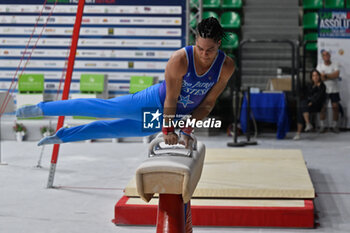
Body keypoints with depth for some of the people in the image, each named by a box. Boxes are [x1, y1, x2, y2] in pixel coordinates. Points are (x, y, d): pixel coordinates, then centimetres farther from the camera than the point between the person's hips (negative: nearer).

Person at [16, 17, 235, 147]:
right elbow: (171, 99, -24)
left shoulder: (226, 66, -20)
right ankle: (42, 109, 9)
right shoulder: (180, 59, -31)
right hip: (155, 102, -3)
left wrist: (187, 129, -14)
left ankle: (61, 135, 30)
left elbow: (208, 103, -10)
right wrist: (168, 130, -21)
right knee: (99, 107, -3)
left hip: (176, 117, 3)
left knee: (114, 129, 13)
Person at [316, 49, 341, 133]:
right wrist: (332, 76, -10)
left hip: (334, 90, 0)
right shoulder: (319, 66, 3)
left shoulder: (335, 65, 2)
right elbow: (321, 78, -9)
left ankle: (334, 125, 7)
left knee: (335, 107, -3)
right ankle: (322, 126, 7)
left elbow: (337, 74, -15)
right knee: (323, 108, -2)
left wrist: (326, 75, -14)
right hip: (324, 90, 0)